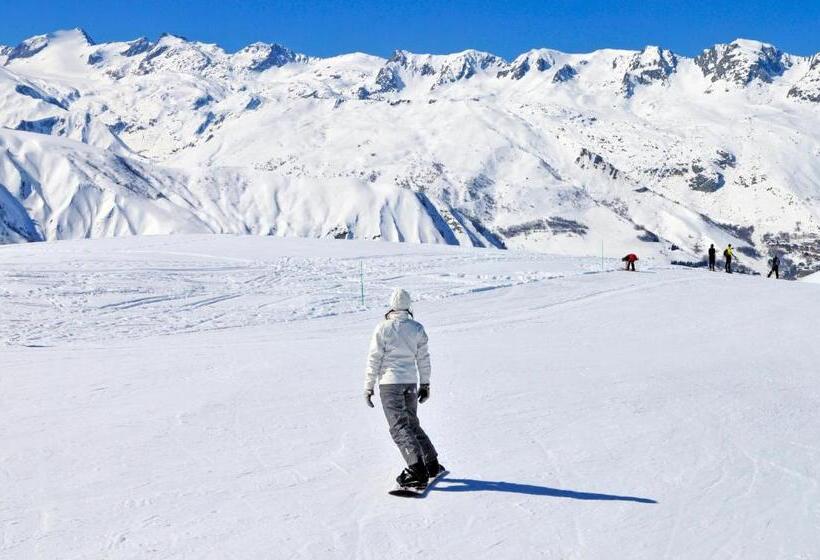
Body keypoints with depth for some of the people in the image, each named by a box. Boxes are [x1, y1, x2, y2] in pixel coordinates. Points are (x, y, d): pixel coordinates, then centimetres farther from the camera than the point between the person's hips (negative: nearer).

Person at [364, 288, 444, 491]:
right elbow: (423, 358, 8)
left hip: (390, 383, -5)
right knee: (412, 424, 20)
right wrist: (425, 384, 17)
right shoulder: (417, 328, 3)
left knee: (399, 428, -5)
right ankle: (432, 464, 22)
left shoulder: (383, 328, -9)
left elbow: (374, 359, -7)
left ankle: (417, 470, -16)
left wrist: (368, 387, -1)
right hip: (411, 382, 5)